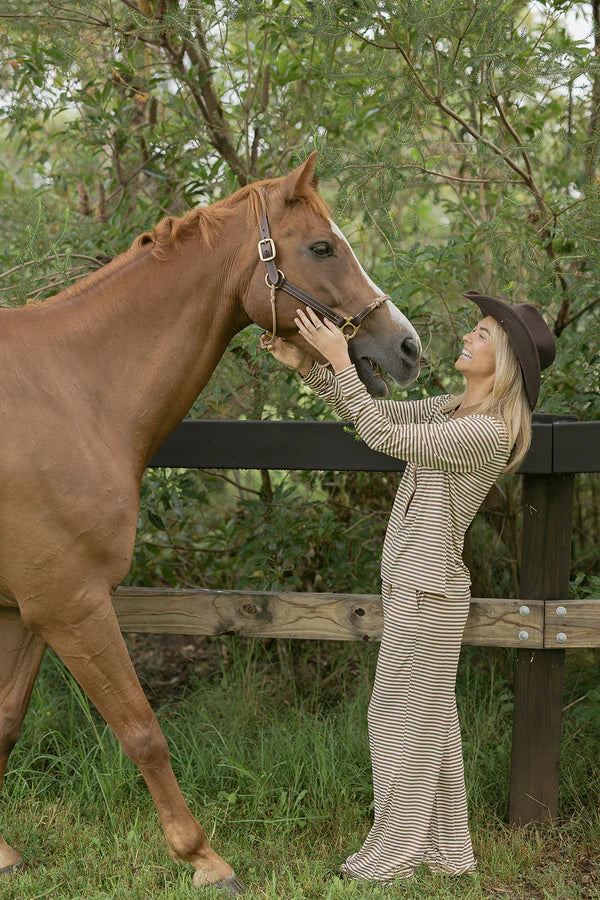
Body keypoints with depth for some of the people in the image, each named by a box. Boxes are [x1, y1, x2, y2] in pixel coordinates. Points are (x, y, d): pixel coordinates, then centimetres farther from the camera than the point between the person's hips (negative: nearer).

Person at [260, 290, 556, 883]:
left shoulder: (488, 431, -21)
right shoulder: (454, 409, 8)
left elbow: (384, 436, -25)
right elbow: (374, 412, 13)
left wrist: (340, 360, -24)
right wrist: (307, 367, 1)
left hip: (427, 590, -10)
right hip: (417, 583, 10)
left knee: (402, 719, 2)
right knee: (430, 721, 17)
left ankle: (395, 855, 15)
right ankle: (446, 849, 28)